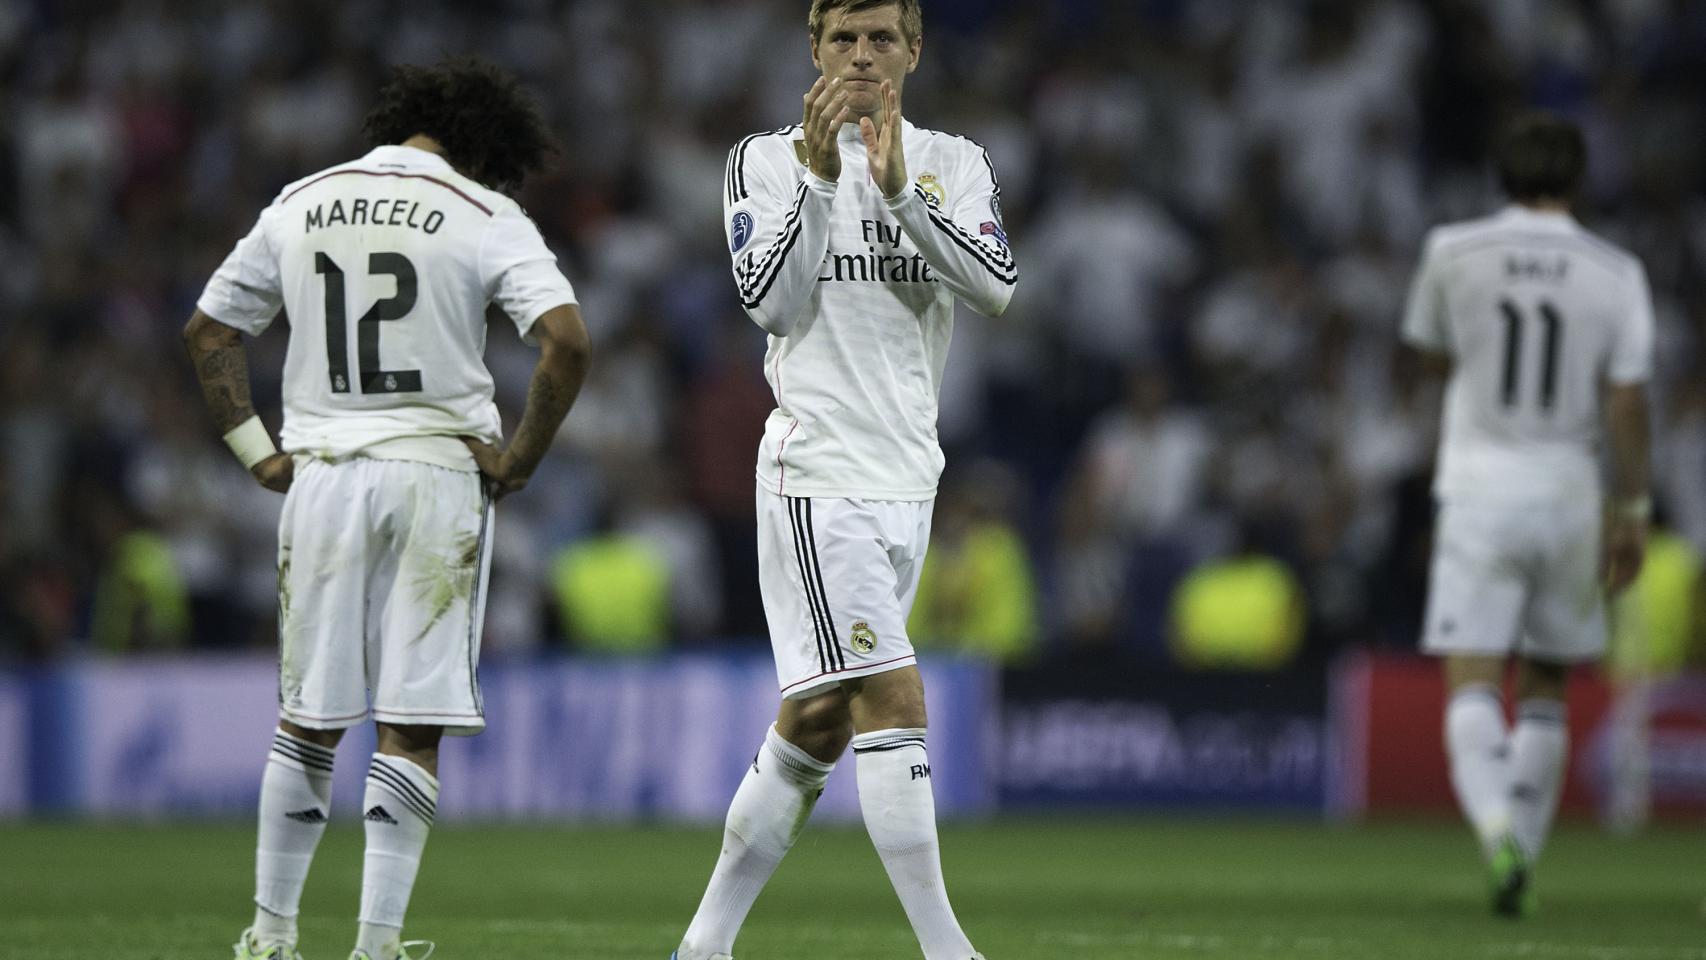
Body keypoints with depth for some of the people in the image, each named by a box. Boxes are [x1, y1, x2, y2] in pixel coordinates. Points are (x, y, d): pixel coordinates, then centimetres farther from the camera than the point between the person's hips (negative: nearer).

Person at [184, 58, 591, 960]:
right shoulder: (484, 218, -3)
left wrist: (257, 451, 15)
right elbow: (566, 342, -16)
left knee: (307, 721, 13)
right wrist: (519, 458, -5)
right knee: (411, 728, 0)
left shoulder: (302, 204, 10)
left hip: (321, 478, 3)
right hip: (437, 477, -3)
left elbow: (209, 329, 16)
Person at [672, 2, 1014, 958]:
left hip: (907, 476, 5)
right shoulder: (766, 160, 2)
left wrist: (901, 192, -16)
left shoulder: (955, 164, 10)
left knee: (818, 722, 9)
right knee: (895, 700, -16)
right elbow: (770, 299, -10)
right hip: (818, 473, -5)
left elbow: (995, 288, -6)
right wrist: (817, 177, -16)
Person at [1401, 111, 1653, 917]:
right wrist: (1632, 511, -1)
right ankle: (1520, 862, 14)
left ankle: (1496, 825, -32)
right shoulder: (1615, 275, -3)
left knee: (1471, 683, -7)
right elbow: (1627, 402, -6)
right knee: (1545, 686, 15)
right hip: (1569, 489, 2)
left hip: (1479, 486, -1)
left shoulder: (1453, 253, -3)